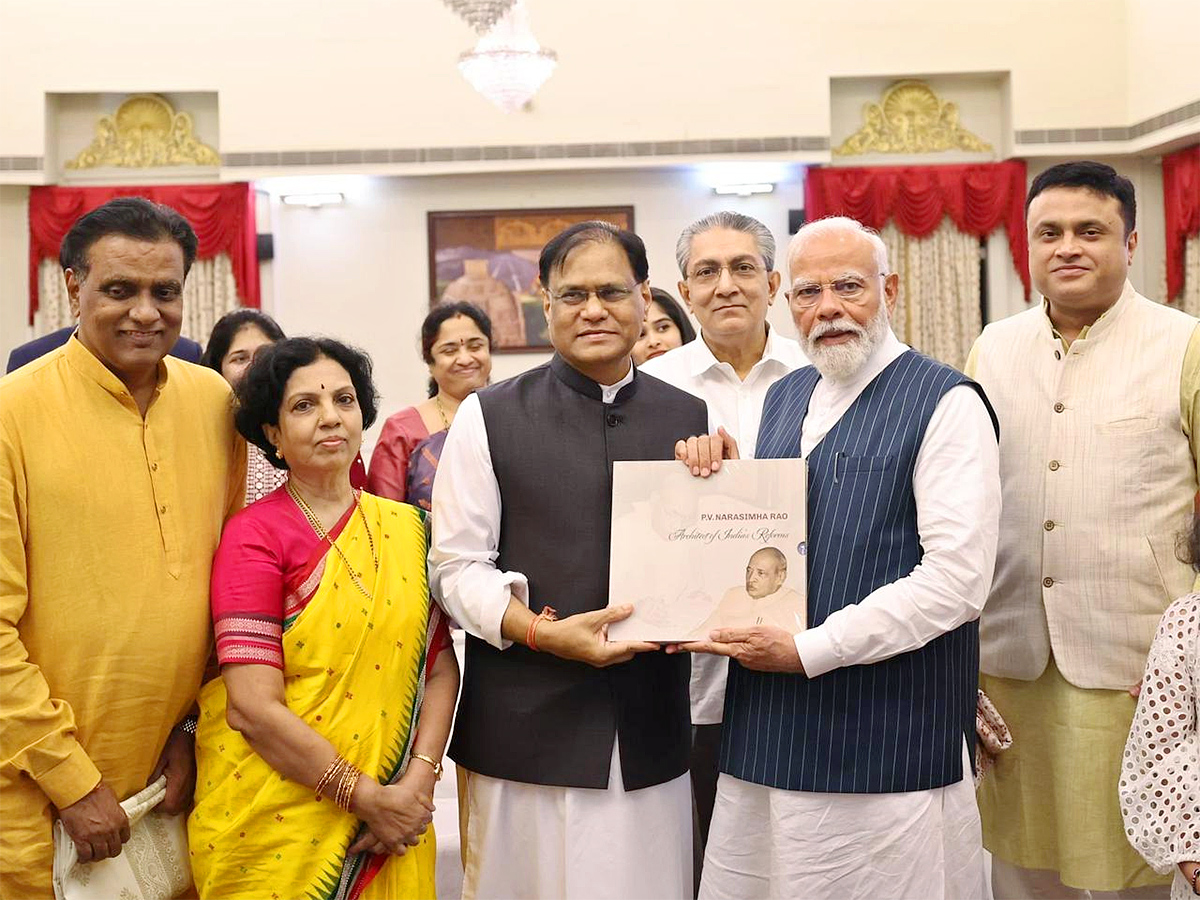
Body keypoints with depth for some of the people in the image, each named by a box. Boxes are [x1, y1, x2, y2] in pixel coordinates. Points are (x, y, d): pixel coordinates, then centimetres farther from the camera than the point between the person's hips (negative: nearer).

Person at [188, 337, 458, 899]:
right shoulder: (253, 536, -10)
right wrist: (367, 796, -16)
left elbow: (441, 664, 2)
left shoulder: (407, 530, 3)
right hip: (274, 825, -4)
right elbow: (254, 707, -16)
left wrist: (419, 779, -11)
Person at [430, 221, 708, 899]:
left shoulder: (692, 419, 9)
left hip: (653, 736, 2)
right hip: (525, 733, -2)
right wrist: (542, 631, -15)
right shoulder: (490, 417, 1)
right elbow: (458, 566, -1)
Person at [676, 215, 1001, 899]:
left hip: (886, 745, -6)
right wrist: (716, 480, 1)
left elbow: (957, 578, -18)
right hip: (766, 735, 6)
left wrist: (810, 650, -17)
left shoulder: (946, 403, -8)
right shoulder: (785, 395, 13)